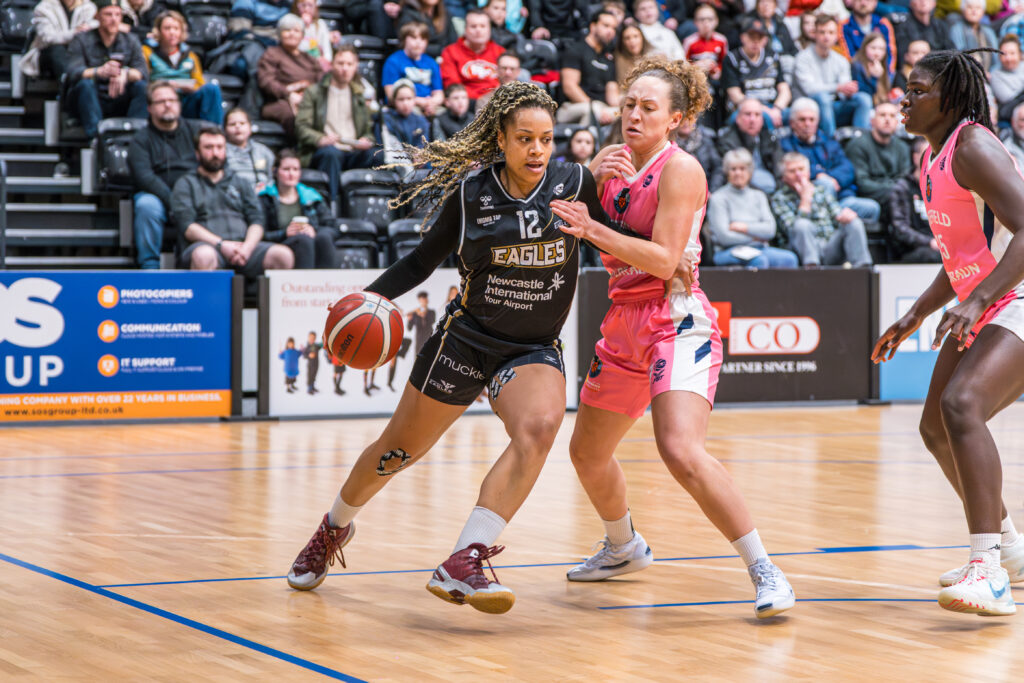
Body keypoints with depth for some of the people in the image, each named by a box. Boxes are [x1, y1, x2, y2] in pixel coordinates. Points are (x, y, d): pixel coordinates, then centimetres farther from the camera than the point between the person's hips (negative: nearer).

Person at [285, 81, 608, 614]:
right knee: (399, 450, 12)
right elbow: (424, 258, 3)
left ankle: (462, 564, -34)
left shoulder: (574, 184, -9)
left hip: (533, 350, 0)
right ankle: (335, 528, 44)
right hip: (466, 338, 0)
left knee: (539, 426, -33)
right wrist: (376, 294, -11)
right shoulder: (471, 191, -8)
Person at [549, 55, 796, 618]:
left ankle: (764, 570, -22)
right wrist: (593, 177, -12)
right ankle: (624, 548, 46)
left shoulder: (680, 169, -11)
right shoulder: (618, 160, 11)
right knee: (587, 452, 19)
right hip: (626, 320, 9)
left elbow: (664, 259, -19)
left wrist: (592, 229, -28)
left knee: (681, 451, -28)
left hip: (676, 322, -9)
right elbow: (570, 219, 5)